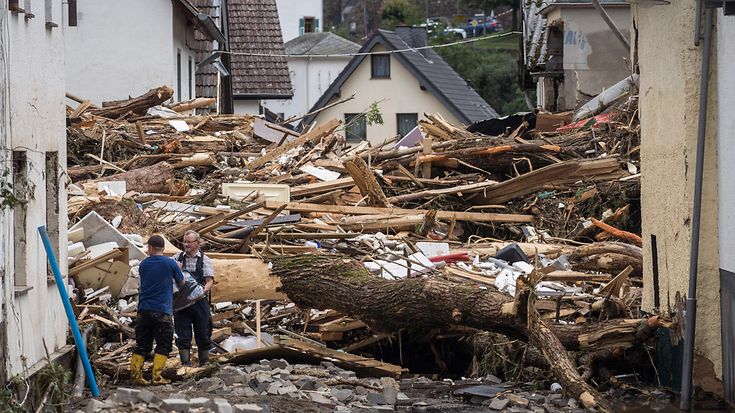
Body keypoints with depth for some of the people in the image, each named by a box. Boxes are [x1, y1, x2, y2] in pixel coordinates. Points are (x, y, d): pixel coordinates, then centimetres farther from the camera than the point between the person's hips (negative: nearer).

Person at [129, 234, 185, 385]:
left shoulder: (144, 264, 7)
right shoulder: (170, 263, -4)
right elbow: (181, 283, 8)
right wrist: (178, 269, 28)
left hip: (144, 309, 4)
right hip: (162, 311, -4)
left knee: (142, 345, 11)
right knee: (163, 345, 3)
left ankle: (135, 374, 9)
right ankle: (157, 376, -3)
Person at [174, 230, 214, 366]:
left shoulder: (205, 260, 6)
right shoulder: (178, 258, 10)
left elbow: (210, 281, -2)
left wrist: (203, 291, -22)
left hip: (199, 302, -1)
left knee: (203, 333, 4)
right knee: (182, 334, -2)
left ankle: (204, 363, 14)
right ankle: (185, 362, 1)